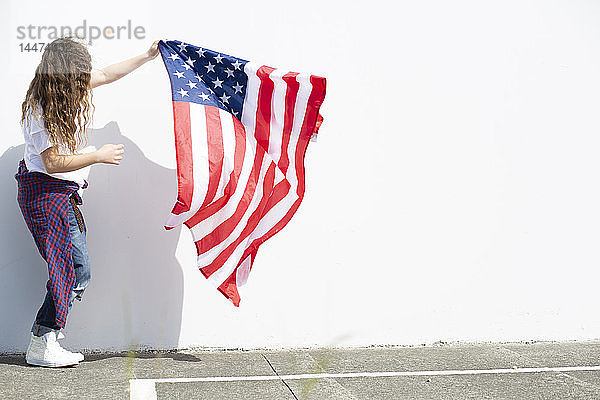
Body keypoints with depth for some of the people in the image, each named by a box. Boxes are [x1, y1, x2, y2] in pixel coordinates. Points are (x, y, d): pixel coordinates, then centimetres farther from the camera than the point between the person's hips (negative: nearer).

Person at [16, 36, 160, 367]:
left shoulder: (72, 88, 1)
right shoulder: (41, 110, -22)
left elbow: (106, 75, 18)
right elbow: (54, 162, -21)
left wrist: (147, 57, 18)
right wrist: (99, 156, -17)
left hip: (63, 192, 9)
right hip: (48, 194, -9)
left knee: (75, 271, 7)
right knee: (76, 270, -8)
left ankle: (46, 341, 13)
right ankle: (42, 346, 2)